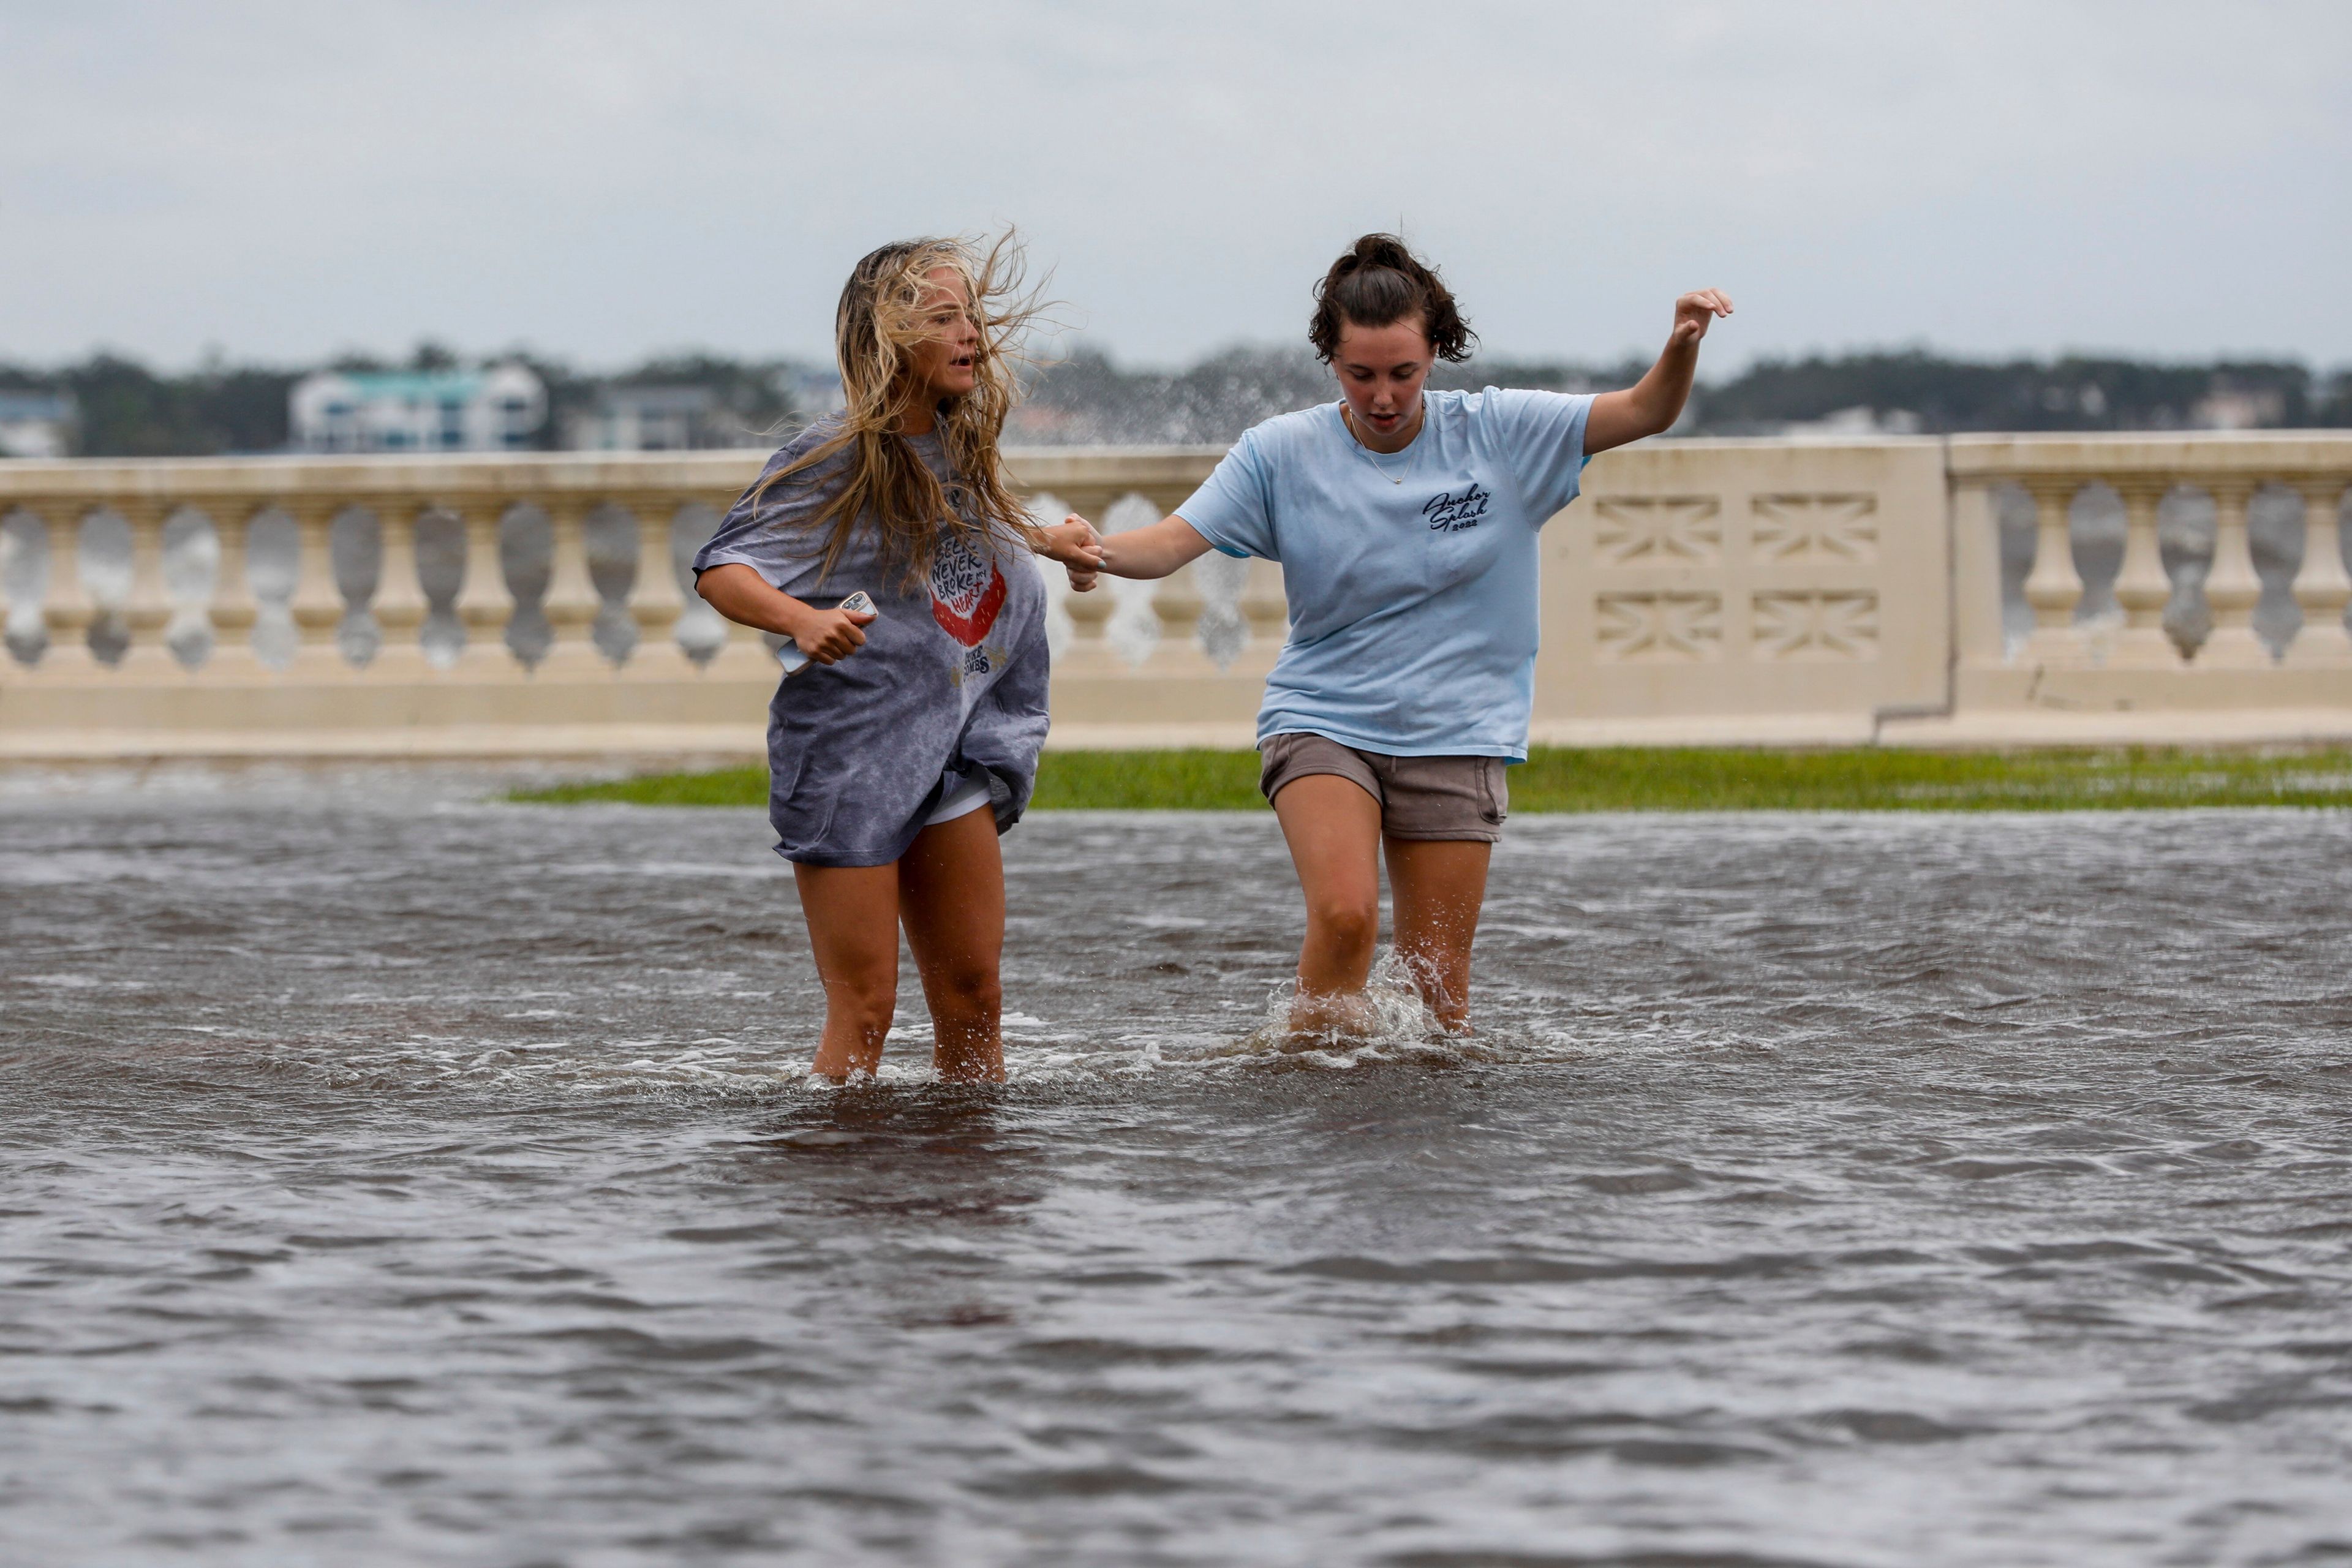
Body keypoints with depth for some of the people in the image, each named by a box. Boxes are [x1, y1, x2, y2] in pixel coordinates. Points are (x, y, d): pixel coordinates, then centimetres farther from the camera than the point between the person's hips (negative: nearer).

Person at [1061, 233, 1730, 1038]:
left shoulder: (1497, 433, -2)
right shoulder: (1281, 453, -2)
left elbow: (1646, 412, -4)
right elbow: (1172, 541, -9)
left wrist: (1683, 346, -25)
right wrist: (1093, 552, -31)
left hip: (1454, 736, 1)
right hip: (1322, 721, -1)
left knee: (1438, 982, 0)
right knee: (1344, 915, -25)